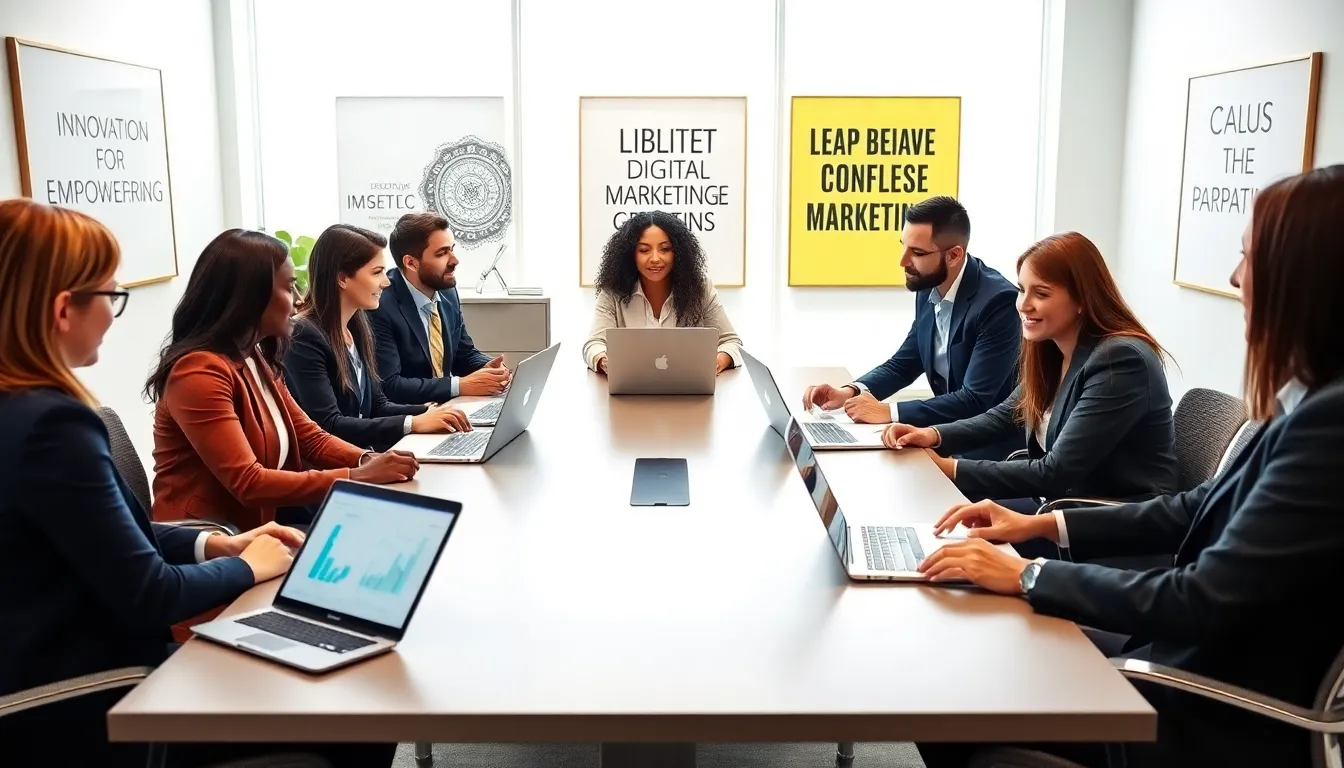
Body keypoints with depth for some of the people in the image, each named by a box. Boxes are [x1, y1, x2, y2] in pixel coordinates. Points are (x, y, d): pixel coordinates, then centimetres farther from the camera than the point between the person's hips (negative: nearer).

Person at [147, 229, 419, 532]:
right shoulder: (200, 371, -19)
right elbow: (249, 483, -25)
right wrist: (357, 477, -24)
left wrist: (367, 461, -9)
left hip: (263, 522, 8)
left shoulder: (256, 360, 10)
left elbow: (311, 438, 11)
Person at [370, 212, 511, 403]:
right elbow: (388, 386, -21)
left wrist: (487, 368, -7)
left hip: (446, 406, 7)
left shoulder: (447, 292, 3)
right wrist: (461, 385, -22)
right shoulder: (380, 306, -18)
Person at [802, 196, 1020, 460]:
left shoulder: (998, 302, -24)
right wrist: (850, 392, -8)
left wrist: (889, 412, -27)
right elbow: (904, 363, 10)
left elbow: (975, 401, -26)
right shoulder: (929, 289, -1)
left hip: (990, 447, -7)